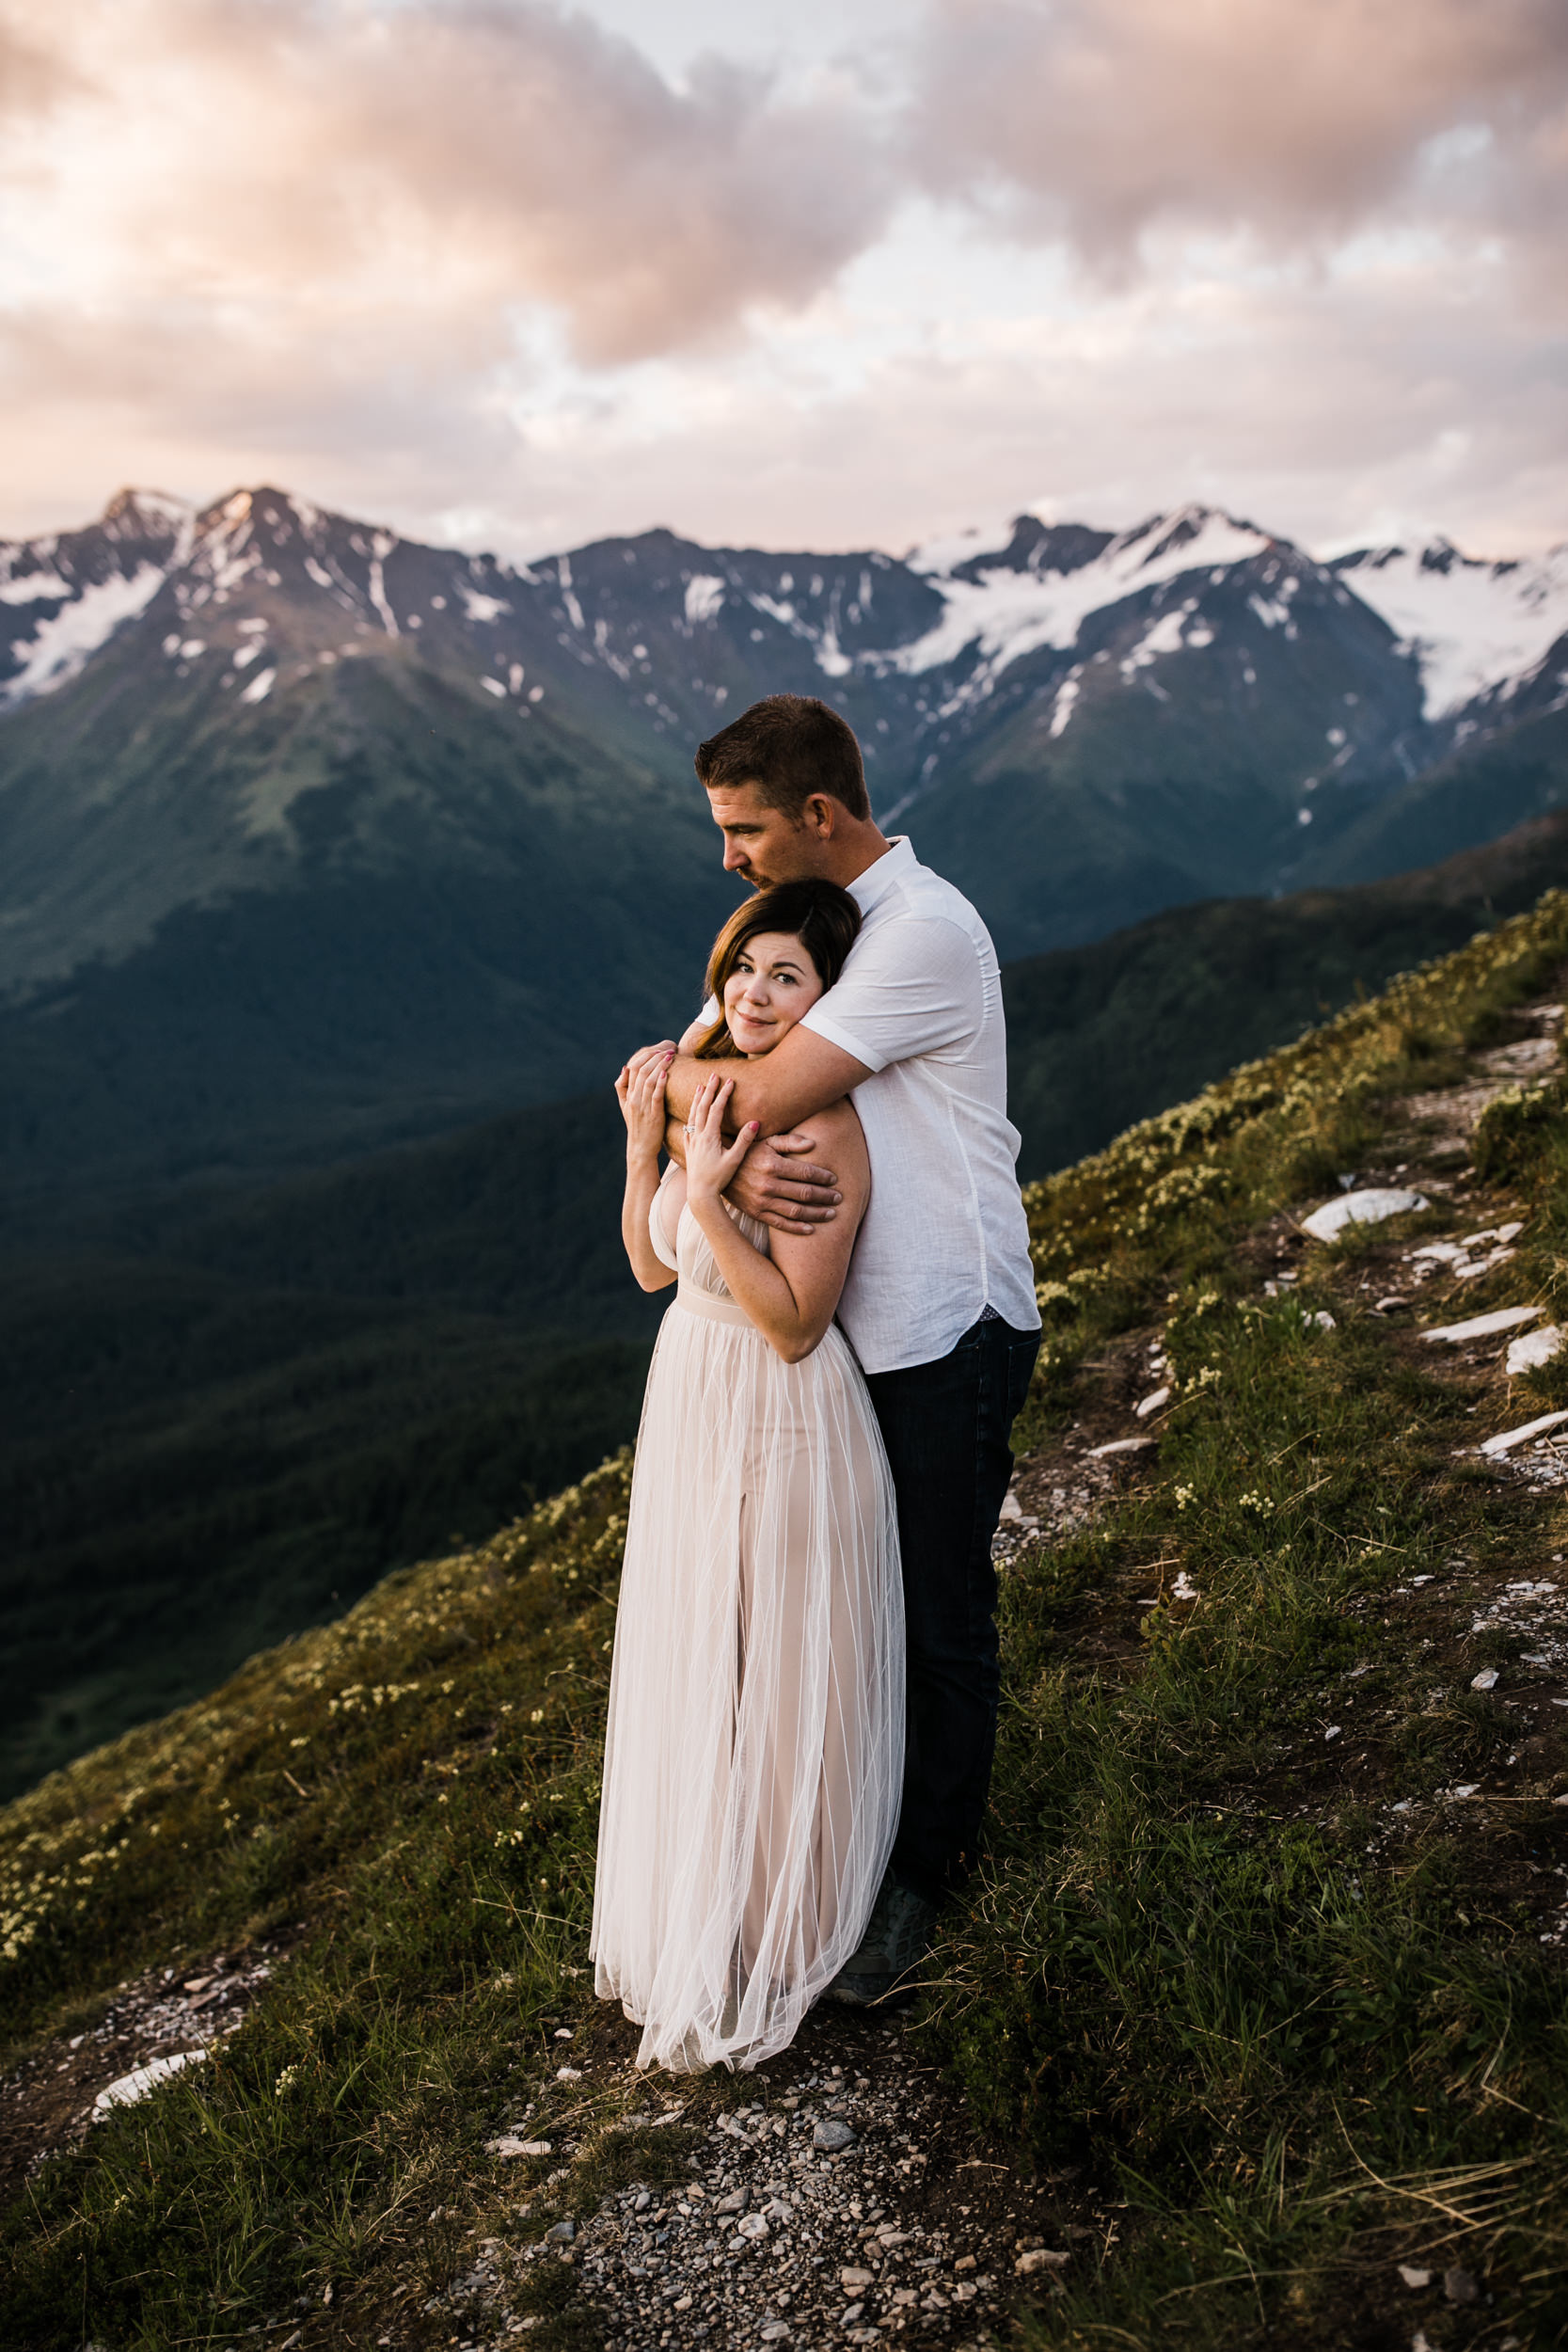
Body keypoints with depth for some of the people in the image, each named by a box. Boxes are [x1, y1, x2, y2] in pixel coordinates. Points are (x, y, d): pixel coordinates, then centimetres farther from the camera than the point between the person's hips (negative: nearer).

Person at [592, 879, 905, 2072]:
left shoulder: (823, 1130, -23)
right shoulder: (711, 1089, 2)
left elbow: (795, 1323, -24)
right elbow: (653, 1269, 6)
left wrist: (707, 1194, -28)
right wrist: (644, 1141, -6)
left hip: (784, 1426, -8)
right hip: (692, 1404, 8)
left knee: (776, 1688, 9)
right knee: (690, 1669, 22)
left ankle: (777, 1939, 32)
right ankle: (696, 1911, 45)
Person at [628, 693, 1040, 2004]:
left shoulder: (926, 932, -20)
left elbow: (760, 1099, -25)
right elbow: (683, 1107, 1)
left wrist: (671, 1070, -4)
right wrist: (736, 1162, -22)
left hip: (948, 1331, -8)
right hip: (848, 1322, 8)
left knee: (941, 1614, 8)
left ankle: (925, 1874, 26)